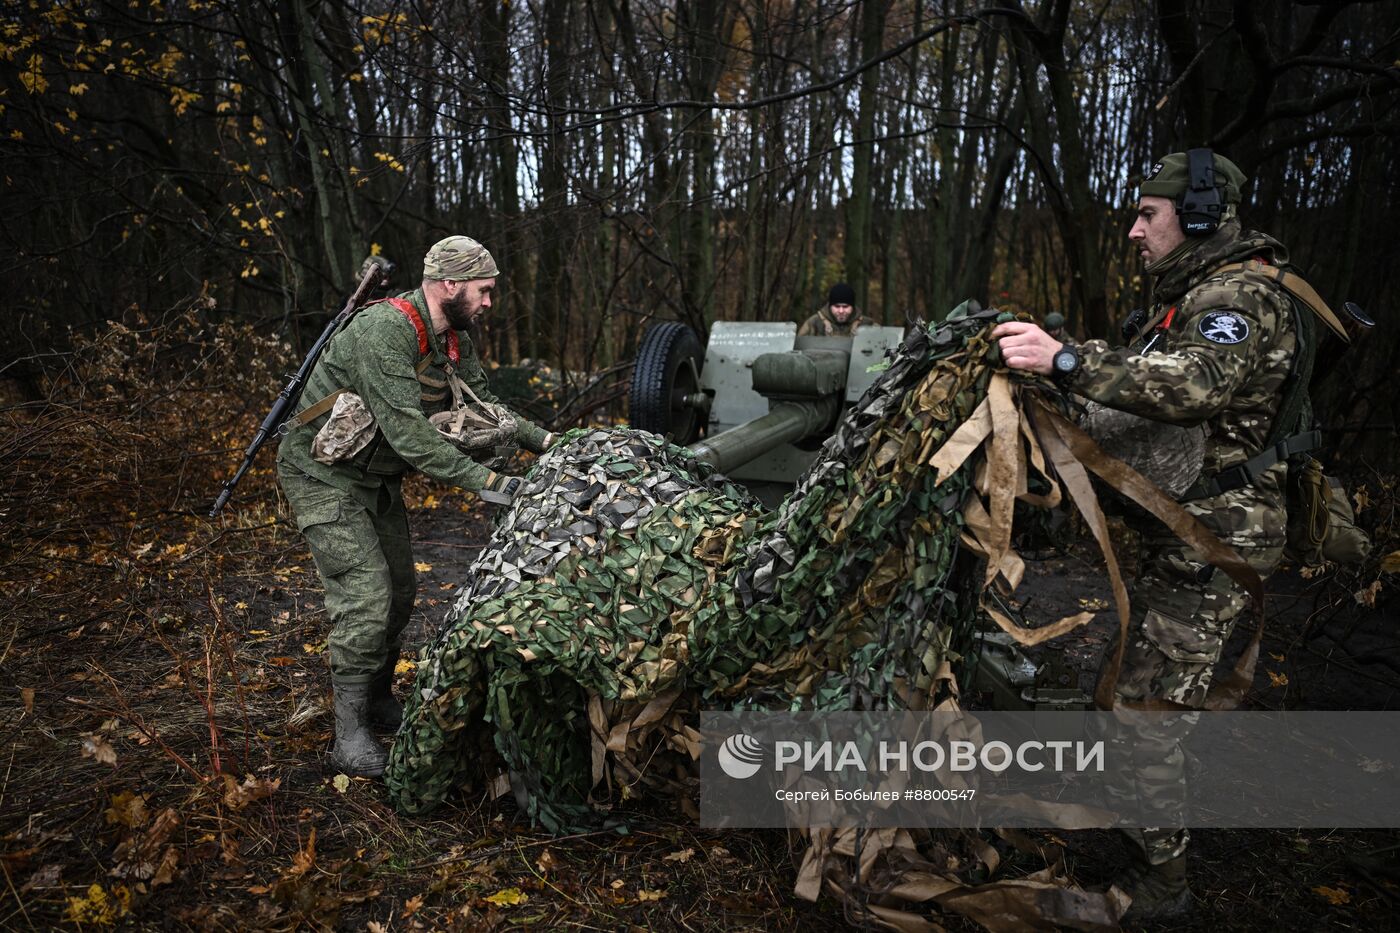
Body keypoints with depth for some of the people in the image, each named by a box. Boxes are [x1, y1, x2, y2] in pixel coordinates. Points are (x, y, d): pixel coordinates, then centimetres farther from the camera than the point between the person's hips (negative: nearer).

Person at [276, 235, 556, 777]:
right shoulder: (384, 332, -29)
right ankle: (350, 738, -2)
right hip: (324, 477, -9)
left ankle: (378, 699, 31)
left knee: (399, 591, 12)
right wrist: (484, 482, -37)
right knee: (366, 595, -14)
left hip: (377, 478, 9)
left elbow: (482, 404, 5)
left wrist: (543, 440, -7)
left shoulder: (453, 339, 0)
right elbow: (409, 433, -36)